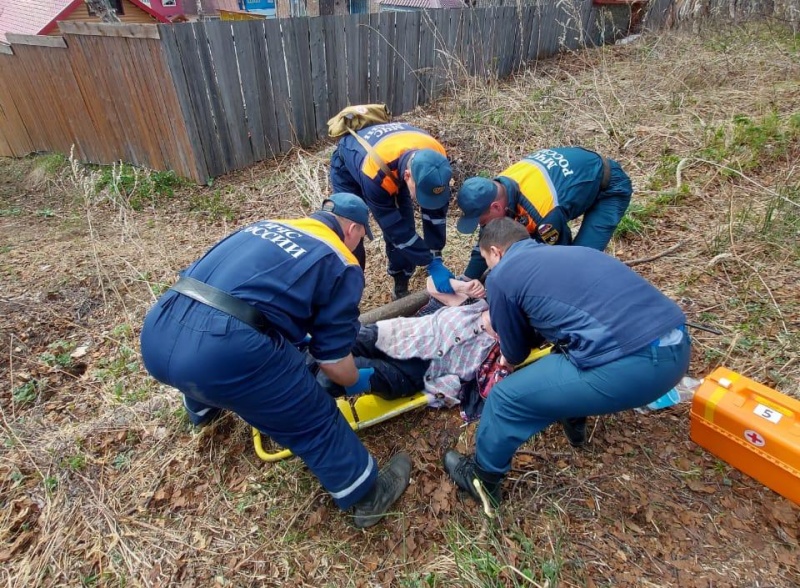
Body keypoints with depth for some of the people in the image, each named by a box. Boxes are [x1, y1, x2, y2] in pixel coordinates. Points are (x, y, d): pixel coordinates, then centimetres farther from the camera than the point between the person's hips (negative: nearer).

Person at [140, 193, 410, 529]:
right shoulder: (342, 265, 6)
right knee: (315, 421, 13)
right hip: (221, 350, -7)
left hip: (157, 334, 8)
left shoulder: (268, 226, 24)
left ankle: (202, 409, 73)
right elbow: (333, 358, 6)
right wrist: (356, 382, 28)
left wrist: (295, 336, 45)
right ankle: (368, 496, 34)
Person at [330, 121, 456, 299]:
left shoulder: (436, 158, -32)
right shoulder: (377, 174, -47)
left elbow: (437, 211, -20)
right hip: (348, 167, -4)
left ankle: (401, 288, 10)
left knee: (404, 224, -6)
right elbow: (395, 228, -37)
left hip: (394, 165, 4)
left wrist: (436, 257, -20)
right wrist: (432, 264, -34)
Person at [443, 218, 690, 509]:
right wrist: (500, 319, 51)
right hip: (676, 343, 9)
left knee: (506, 397, 8)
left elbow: (515, 352, 17)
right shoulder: (564, 253, 26)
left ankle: (483, 479, 31)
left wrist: (509, 359, 40)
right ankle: (575, 417, 51)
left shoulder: (501, 275, 4)